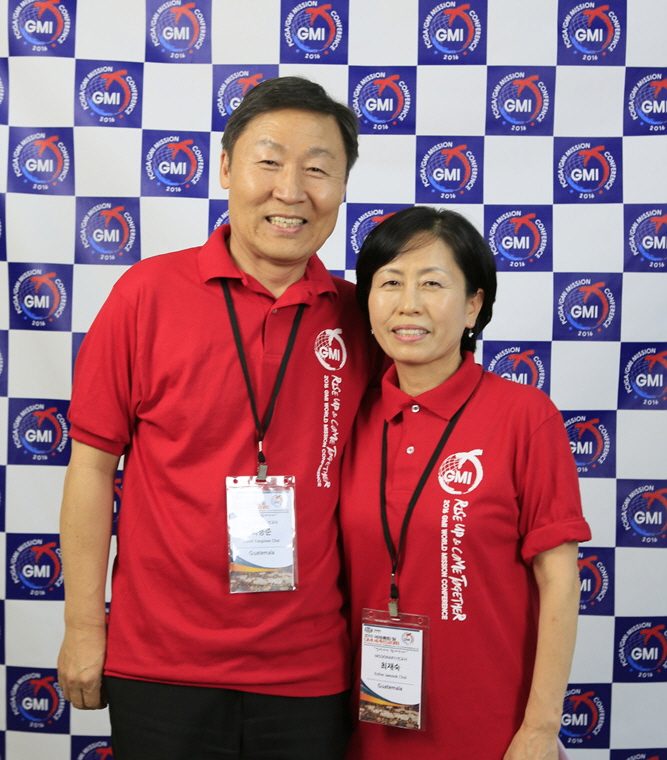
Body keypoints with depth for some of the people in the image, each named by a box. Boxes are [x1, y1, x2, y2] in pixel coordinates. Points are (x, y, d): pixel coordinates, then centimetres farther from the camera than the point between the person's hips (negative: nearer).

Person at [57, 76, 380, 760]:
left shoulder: (358, 317, -1)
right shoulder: (147, 292, -8)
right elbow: (93, 465, -3)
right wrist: (83, 626, -2)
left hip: (310, 672, 2)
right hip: (159, 665, -2)